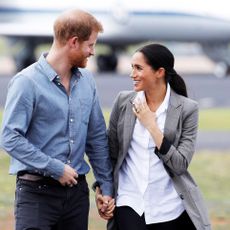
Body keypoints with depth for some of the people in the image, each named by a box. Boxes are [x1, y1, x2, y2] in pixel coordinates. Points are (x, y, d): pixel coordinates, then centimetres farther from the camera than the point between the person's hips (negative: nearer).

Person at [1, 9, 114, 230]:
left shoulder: (86, 80, 8)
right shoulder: (27, 82, -11)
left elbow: (97, 137, 14)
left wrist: (106, 186, 11)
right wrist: (56, 168, -15)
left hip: (76, 190, 6)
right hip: (37, 191, -6)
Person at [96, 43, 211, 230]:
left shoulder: (186, 109, -5)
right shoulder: (124, 101, 2)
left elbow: (180, 164, -10)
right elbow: (110, 153, 11)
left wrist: (151, 125, -14)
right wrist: (102, 190, 4)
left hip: (170, 208, -1)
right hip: (129, 204, 1)